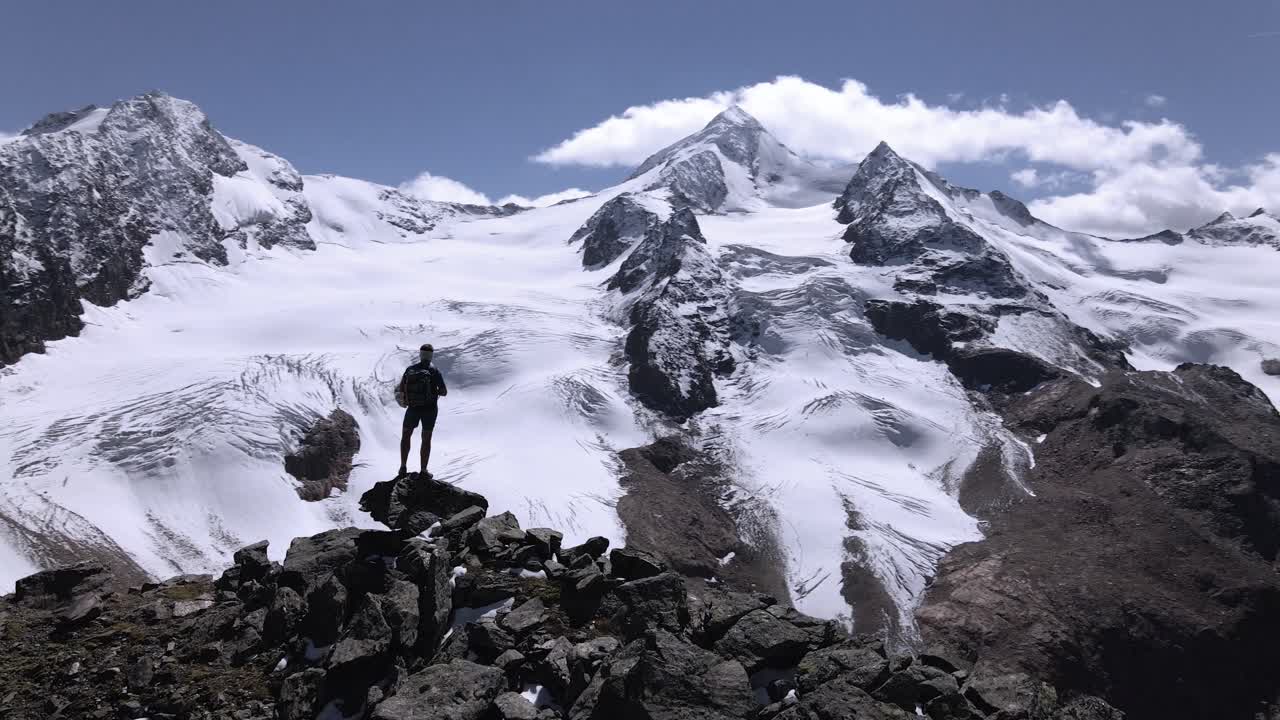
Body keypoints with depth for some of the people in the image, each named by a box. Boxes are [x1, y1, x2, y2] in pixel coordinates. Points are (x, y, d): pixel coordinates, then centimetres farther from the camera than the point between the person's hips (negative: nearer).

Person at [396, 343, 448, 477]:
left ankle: (403, 467, 16)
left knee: (406, 436, 20)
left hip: (413, 408, 1)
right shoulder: (434, 371, -13)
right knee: (426, 439, 12)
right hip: (430, 409, -1)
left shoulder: (410, 370, -6)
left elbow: (400, 389, -1)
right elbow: (444, 392, -12)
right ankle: (424, 470, 14)